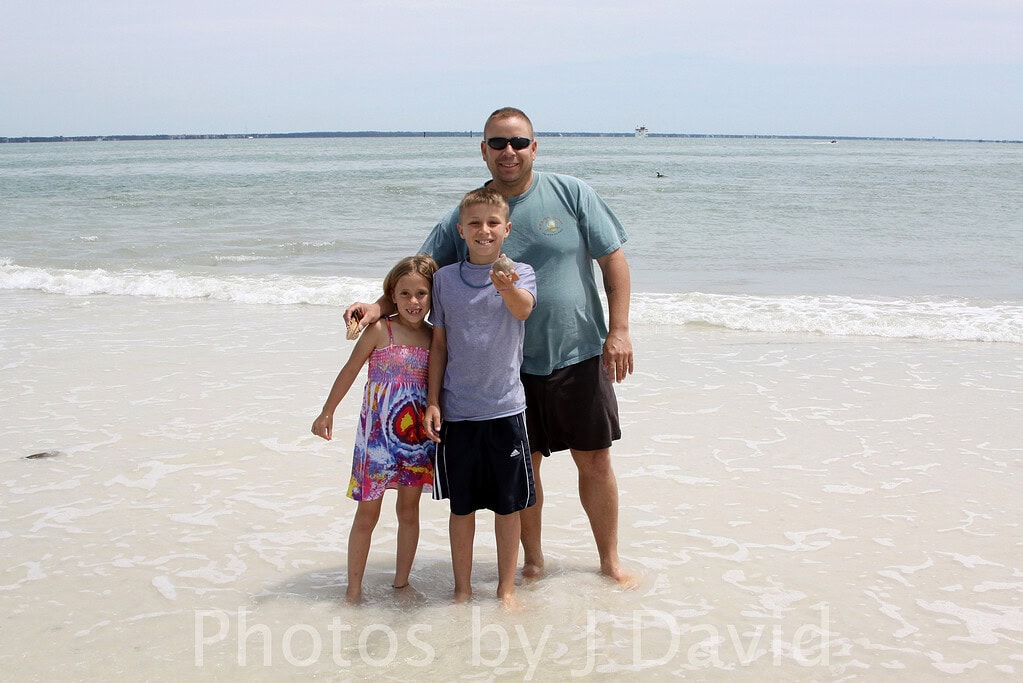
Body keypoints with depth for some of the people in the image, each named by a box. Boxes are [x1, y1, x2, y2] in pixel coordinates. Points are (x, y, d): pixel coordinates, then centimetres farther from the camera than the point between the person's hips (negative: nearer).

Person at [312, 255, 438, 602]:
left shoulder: (433, 336, 2)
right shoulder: (380, 330, -10)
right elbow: (350, 371, -3)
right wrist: (327, 412, 0)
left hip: (417, 435, 4)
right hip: (378, 433, -4)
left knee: (409, 509, 12)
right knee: (367, 512, 5)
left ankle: (401, 583, 25)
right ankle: (353, 588, 15)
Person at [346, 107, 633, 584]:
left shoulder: (571, 194, -3)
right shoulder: (463, 217, -1)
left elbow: (613, 260, 0)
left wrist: (618, 330, -8)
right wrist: (379, 307, -18)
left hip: (580, 356, 0)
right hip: (509, 368, 1)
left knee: (595, 461, 8)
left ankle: (610, 561, 26)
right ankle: (532, 560, 29)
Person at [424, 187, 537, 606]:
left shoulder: (520, 273, -2)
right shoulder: (445, 278, 4)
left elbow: (524, 309, -25)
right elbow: (439, 343, 8)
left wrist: (507, 286, -47)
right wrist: (432, 402, 3)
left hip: (505, 409, -1)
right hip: (456, 412, 1)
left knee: (507, 504, 7)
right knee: (462, 505, 10)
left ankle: (506, 589, 22)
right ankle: (462, 590, 25)